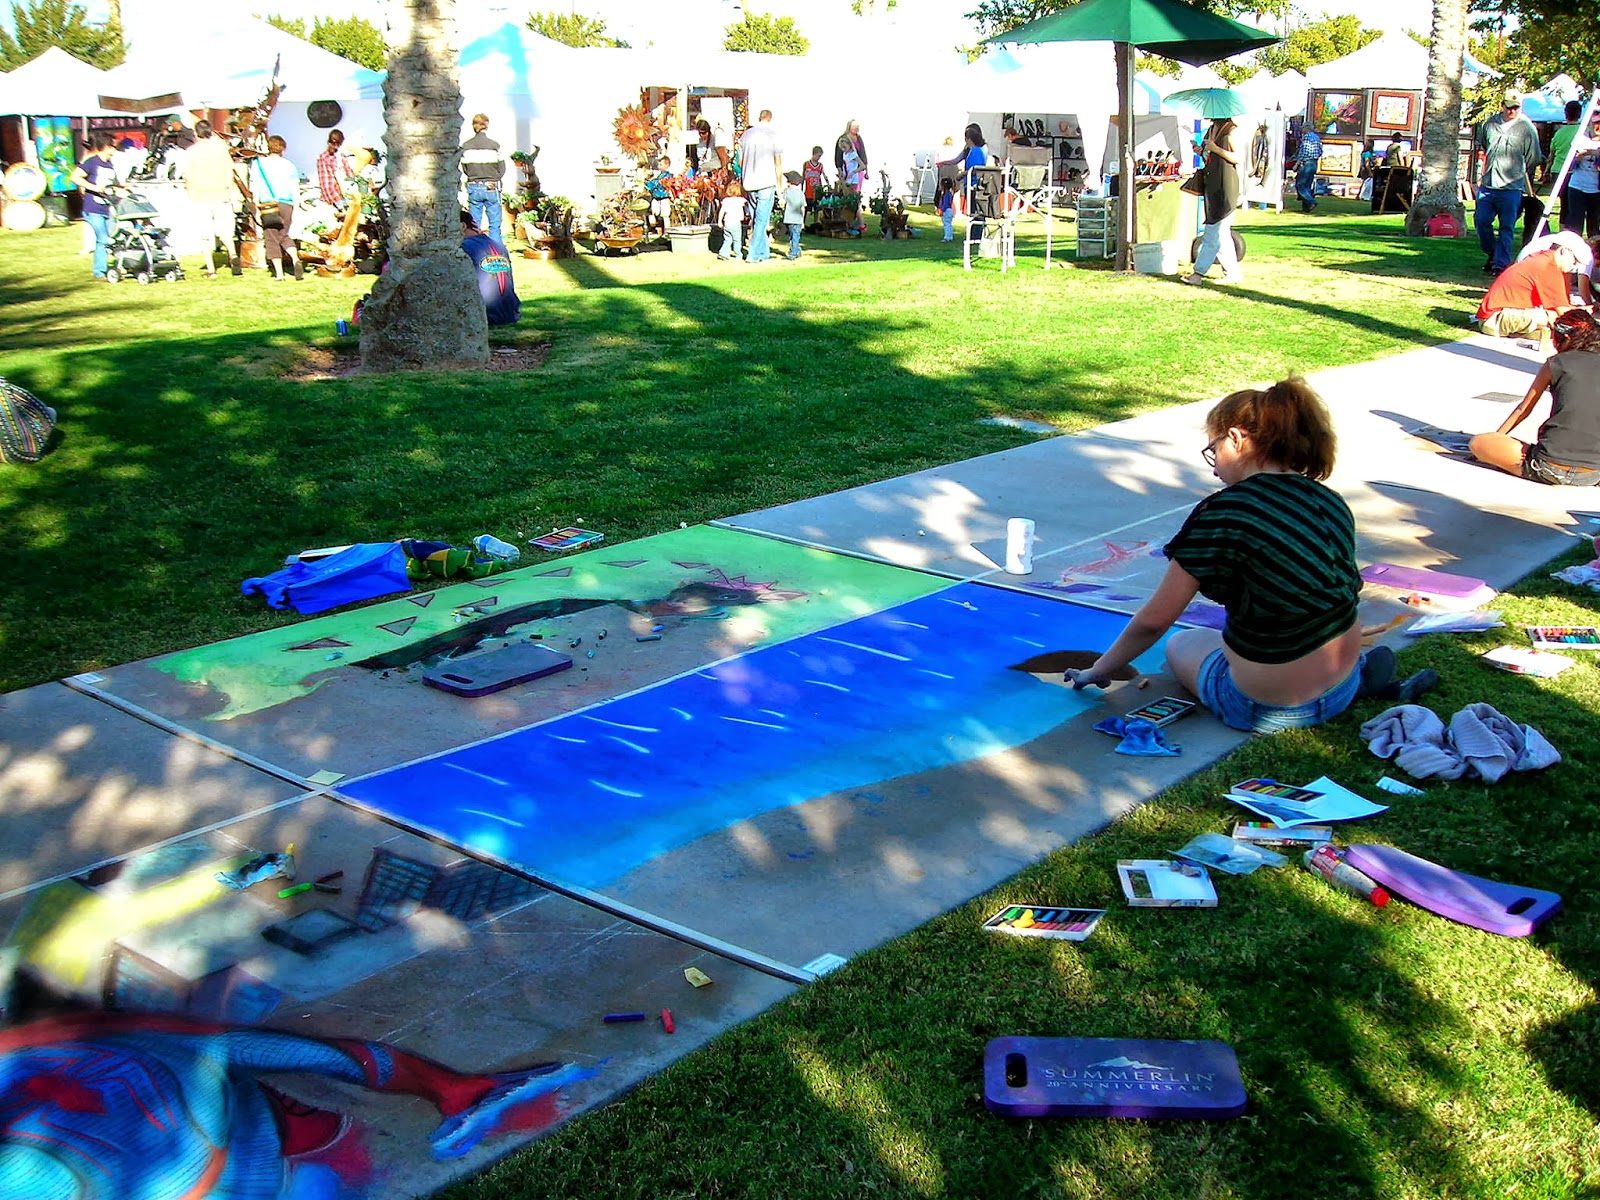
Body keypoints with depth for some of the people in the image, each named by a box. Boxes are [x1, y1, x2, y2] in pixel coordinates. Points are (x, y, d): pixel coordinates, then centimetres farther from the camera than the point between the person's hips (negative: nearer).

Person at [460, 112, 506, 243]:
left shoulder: (465, 146, -2)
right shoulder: (494, 145, -6)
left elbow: (462, 172, 3)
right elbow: (502, 170, 0)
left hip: (473, 188, 2)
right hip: (492, 189, -2)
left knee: (474, 226, 7)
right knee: (494, 225, 5)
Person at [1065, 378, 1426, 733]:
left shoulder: (1223, 512, -18)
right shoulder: (1333, 503, 1)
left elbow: (1154, 621, -13)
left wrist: (1098, 671, 2)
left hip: (1268, 710, -8)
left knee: (1181, 644, 23)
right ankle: (1362, 677, 11)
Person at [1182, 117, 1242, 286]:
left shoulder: (1232, 130, -7)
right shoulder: (1211, 130, 15)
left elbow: (1238, 158, -14)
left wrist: (1215, 149, -17)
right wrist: (1201, 151, 3)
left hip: (1225, 186, -9)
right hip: (1212, 184, 9)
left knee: (1214, 232, -8)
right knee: (1221, 234, 9)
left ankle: (1199, 273, -10)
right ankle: (1233, 273, 14)